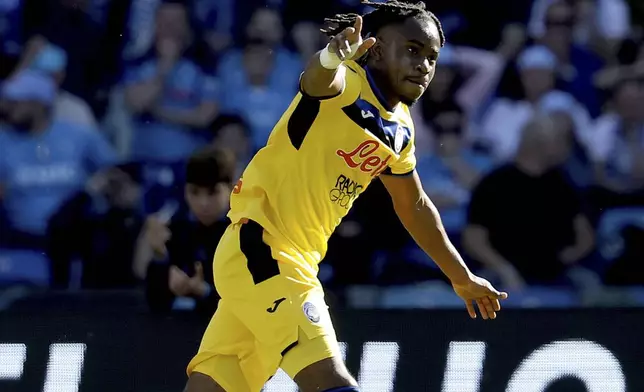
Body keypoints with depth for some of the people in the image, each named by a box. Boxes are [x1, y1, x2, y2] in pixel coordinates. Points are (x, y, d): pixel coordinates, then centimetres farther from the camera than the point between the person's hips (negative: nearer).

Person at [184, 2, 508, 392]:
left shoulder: (401, 131, 13)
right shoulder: (348, 84, -13)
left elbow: (415, 207, 29)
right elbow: (319, 80, -38)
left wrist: (462, 277, 38)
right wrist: (332, 58, -63)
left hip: (294, 264, 9)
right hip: (258, 246, -9)